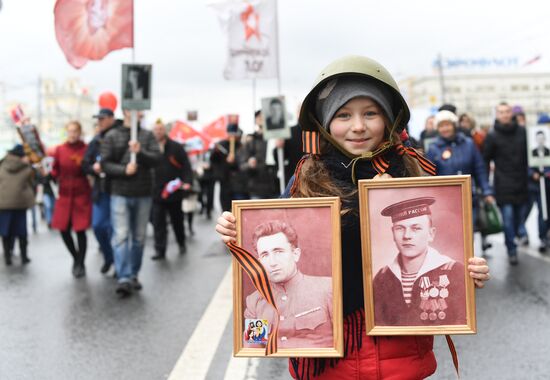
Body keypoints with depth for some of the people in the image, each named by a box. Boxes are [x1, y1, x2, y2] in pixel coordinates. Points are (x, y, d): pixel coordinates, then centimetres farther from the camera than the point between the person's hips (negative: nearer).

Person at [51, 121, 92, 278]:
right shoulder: (60, 150, 2)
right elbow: (55, 172, 6)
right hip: (64, 195, 3)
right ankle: (76, 258, 31)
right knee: (64, 230, 4)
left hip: (82, 195, -3)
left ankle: (80, 264, 15)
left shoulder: (86, 149, -6)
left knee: (80, 230, -4)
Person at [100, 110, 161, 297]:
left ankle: (133, 275, 23)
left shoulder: (147, 135, 6)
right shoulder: (112, 136, 2)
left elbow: (156, 159, -5)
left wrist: (140, 152, -21)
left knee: (139, 238, 10)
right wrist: (124, 170, -17)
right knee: (121, 236, -10)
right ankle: (124, 279, -12)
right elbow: (105, 163, -3)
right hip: (120, 194, -2)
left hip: (143, 194, 2)